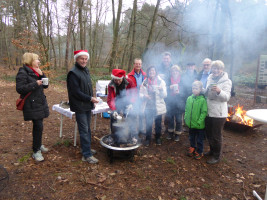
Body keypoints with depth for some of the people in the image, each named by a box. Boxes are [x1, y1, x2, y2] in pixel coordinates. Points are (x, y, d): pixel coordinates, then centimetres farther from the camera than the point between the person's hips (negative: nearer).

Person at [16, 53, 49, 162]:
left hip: (40, 103, 7)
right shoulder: (23, 73, -12)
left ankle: (38, 145, 33)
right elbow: (19, 89, -18)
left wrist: (42, 75, -6)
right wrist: (35, 84, -23)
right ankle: (36, 151, 5)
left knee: (38, 126, 16)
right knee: (38, 126, -8)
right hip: (31, 105, -7)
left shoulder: (37, 71, 11)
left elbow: (45, 85, 9)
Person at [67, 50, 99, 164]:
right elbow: (76, 92, -19)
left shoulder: (86, 70, 13)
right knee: (84, 130, -4)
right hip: (79, 106, -8)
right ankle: (86, 155, 5)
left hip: (87, 105, 8)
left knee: (87, 128, 17)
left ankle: (87, 148, 32)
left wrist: (92, 98, 10)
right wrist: (90, 98, -17)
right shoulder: (73, 73, -15)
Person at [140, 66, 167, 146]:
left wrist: (161, 90, -26)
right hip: (148, 106, 1)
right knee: (148, 123, 7)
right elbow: (141, 93, 7)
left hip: (158, 107, 0)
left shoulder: (161, 82, -2)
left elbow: (164, 95, -6)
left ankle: (158, 138, 33)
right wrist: (144, 96, -15)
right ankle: (148, 138, 26)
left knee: (158, 123, 12)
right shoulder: (145, 82, 2)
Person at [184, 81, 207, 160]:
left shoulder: (202, 100, -16)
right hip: (191, 124, 5)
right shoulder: (189, 98, 0)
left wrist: (199, 122, -17)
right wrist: (186, 118, 3)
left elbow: (204, 112, -15)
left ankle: (199, 152, 29)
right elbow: (186, 110, 9)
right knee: (191, 138, 22)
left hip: (199, 125, -5)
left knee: (199, 140, 11)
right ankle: (192, 148, 42)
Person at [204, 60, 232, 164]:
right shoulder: (210, 79, 7)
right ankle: (212, 150, 41)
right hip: (209, 111, 6)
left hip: (218, 113, -6)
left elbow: (227, 97, -21)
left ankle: (217, 156, 25)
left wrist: (219, 91, -39)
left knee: (216, 136, 6)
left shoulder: (226, 81, -10)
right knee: (209, 133, 19)